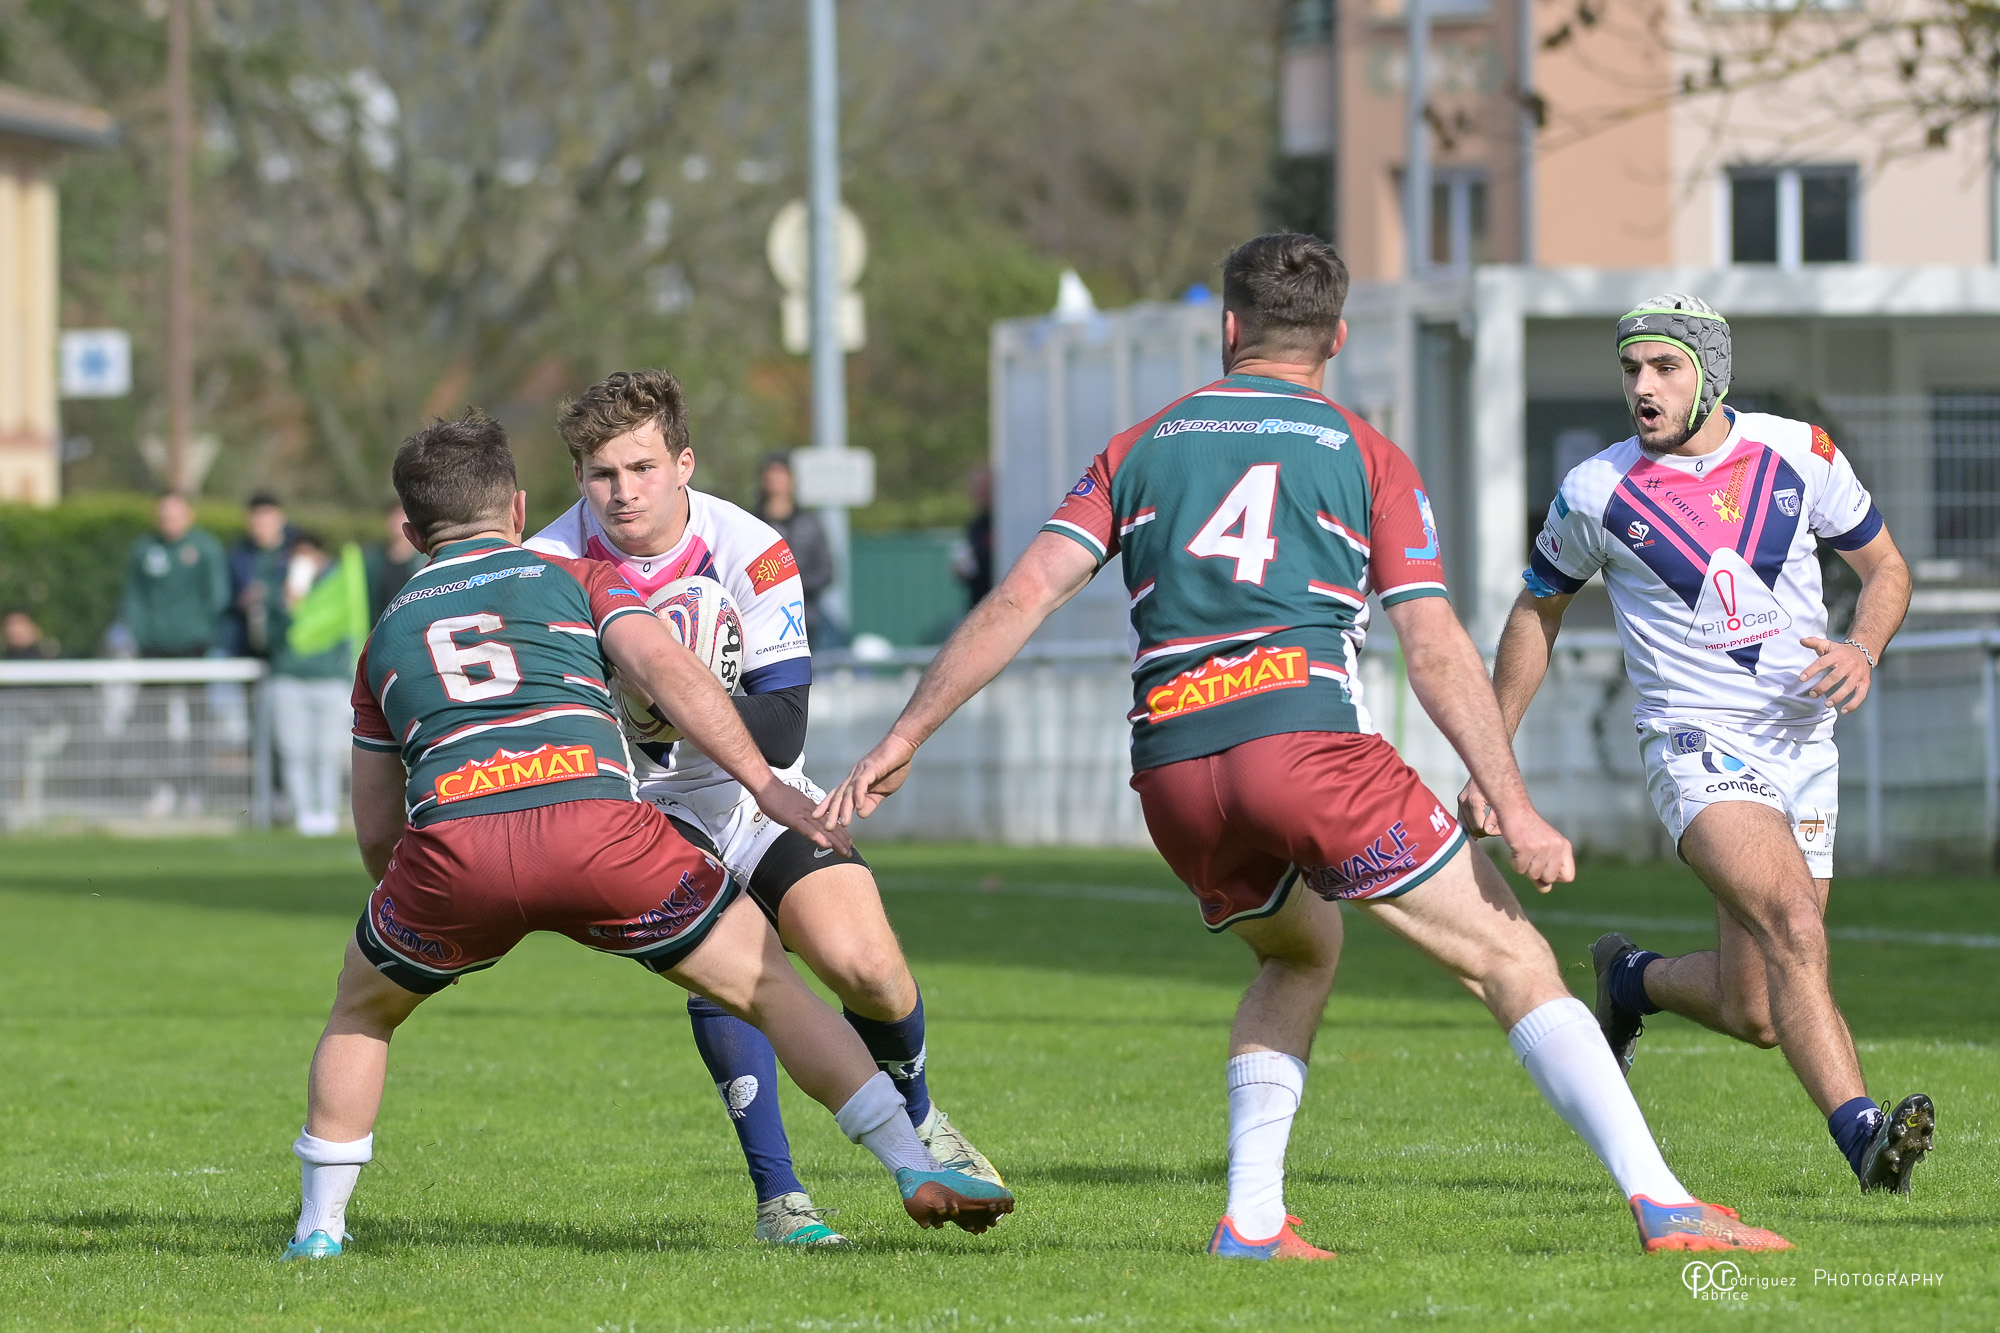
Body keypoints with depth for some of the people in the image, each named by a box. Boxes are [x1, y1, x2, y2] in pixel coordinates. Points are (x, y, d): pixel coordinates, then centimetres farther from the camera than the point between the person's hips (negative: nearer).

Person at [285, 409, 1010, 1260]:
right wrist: (765, 786, 2)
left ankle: (319, 1226, 24)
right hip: (596, 823, -1)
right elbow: (667, 670, 4)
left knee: (360, 1011, 30)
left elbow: (376, 836, 32)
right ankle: (917, 1174, 4)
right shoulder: (579, 579, 25)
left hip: (450, 840, 2)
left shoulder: (387, 634, 31)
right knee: (770, 986, 13)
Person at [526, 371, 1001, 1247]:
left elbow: (782, 728, -22)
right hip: (641, 806, -1)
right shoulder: (552, 565, -16)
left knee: (867, 968, -14)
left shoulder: (750, 552, -18)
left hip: (757, 795, 1)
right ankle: (778, 1197, -21)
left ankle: (914, 1119, 21)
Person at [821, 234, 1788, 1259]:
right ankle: (1660, 1204, -14)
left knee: (1299, 955, 31)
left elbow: (1021, 596, 10)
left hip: (1171, 770, 4)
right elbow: (1435, 650, 3)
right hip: (1306, 740, -4)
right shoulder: (1365, 457, 12)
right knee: (1512, 962, 0)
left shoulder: (1140, 449, 20)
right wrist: (1514, 810, -1)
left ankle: (1252, 1220, 16)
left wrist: (903, 740, 11)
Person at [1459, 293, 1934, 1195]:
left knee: (1755, 1012, 3)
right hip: (1698, 745, -3)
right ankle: (1860, 1132, -34)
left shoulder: (1799, 454, -1)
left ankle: (1633, 981, 34)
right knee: (1793, 920, -29)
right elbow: (1537, 613, 11)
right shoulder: (1597, 493, -5)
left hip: (1804, 743, 3)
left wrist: (1863, 649, -9)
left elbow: (1886, 568, 12)